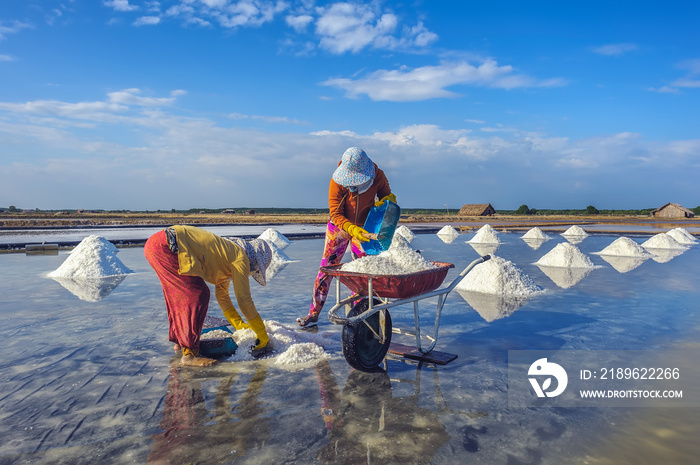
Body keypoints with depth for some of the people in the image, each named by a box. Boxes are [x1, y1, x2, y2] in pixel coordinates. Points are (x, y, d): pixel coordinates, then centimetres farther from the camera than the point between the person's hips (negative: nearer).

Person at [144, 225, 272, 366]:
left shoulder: (228, 251, 23)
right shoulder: (241, 257, -4)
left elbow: (222, 295, 31)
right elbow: (244, 300, -6)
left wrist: (239, 325, 34)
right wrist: (263, 336, 3)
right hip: (164, 247, -11)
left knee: (179, 293, 24)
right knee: (198, 295, -9)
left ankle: (180, 340, 38)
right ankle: (189, 353, -3)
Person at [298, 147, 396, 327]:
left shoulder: (377, 176, -19)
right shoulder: (338, 180, -24)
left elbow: (387, 196, 0)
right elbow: (335, 214, -23)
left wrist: (387, 200, -26)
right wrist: (352, 229, -41)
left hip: (364, 228, 2)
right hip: (339, 226, -1)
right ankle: (313, 313, 8)